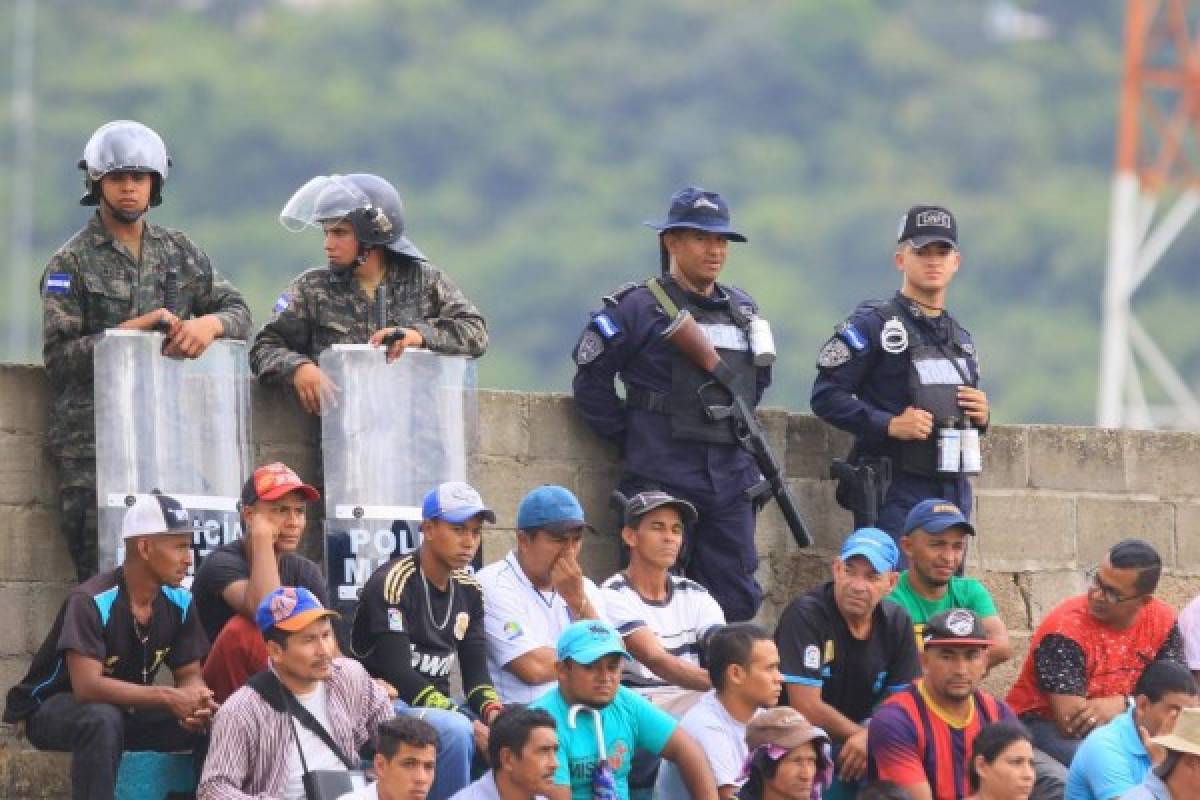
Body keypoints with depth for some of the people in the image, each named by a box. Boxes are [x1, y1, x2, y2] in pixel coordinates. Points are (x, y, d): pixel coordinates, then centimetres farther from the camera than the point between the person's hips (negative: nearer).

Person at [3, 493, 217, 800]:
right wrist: (168, 698, -39)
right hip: (54, 706, -6)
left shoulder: (179, 602, -7)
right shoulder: (91, 602, -27)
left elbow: (189, 674, -1)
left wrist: (194, 701, -27)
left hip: (130, 709, 6)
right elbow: (88, 686, -35)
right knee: (103, 719, -40)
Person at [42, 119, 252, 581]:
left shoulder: (179, 252, 16)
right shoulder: (73, 262, 4)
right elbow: (58, 355, -5)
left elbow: (238, 312, 14)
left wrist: (209, 323, -10)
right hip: (94, 440, -4)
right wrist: (132, 330, -12)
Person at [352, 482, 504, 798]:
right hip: (388, 702, -7)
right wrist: (471, 725, -26)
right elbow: (397, 673, -21)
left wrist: (491, 711, -16)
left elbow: (475, 668, 9)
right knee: (455, 730, -35)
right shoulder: (393, 582, -14)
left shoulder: (468, 590, 10)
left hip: (439, 707, 7)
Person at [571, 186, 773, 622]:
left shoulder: (742, 309, 16)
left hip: (732, 483, 6)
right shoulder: (637, 307, -3)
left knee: (738, 601, 4)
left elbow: (759, 378, 32)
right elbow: (591, 383, -1)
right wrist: (634, 439, -2)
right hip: (663, 482, -6)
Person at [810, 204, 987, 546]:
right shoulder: (873, 324, -3)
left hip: (953, 491, 7)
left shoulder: (960, 337, 20)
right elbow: (826, 396, -10)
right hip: (894, 492, -7)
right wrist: (889, 425, -20)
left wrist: (981, 417, 6)